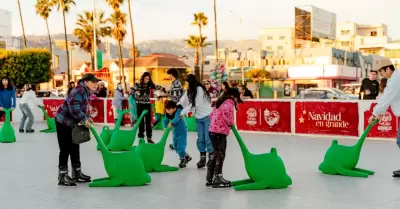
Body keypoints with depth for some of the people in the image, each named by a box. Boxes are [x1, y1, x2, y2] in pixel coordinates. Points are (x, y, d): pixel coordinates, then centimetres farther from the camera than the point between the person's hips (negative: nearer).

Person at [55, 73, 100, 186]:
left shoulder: (87, 92, 9)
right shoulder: (79, 91, -24)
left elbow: (85, 107, 16)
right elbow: (74, 108, -33)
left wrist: (88, 117, 0)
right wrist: (84, 119, -25)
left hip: (71, 123, 10)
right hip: (63, 121, -10)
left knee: (74, 148, 15)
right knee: (65, 149, -6)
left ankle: (77, 173, 25)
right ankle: (62, 177, 0)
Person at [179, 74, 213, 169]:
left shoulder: (200, 89, -16)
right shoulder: (190, 91, 8)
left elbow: (195, 104, -19)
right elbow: (183, 101, 7)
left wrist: (183, 112, -15)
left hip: (207, 116, -7)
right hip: (198, 117, 7)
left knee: (208, 138, -5)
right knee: (200, 138, 5)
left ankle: (211, 157, 5)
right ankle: (202, 157, 12)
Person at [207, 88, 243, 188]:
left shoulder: (220, 102, 20)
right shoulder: (229, 102, -8)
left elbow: (212, 115, 21)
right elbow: (226, 112, -26)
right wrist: (231, 123, -9)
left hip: (213, 131, 9)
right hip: (220, 132, -9)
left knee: (216, 155, 16)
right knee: (220, 155, -2)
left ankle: (210, 178, 21)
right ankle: (217, 178, 2)